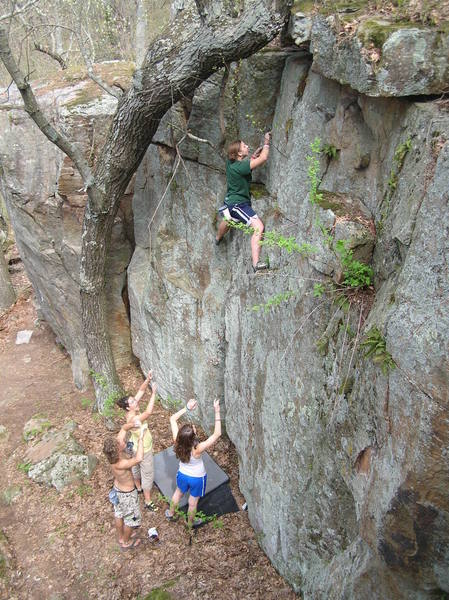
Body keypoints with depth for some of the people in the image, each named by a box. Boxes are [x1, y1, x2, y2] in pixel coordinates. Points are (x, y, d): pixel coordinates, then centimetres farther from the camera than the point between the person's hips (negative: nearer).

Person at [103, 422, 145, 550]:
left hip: (117, 489, 7)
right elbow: (138, 458, -58)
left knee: (119, 514, 30)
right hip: (127, 494, -7)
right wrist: (141, 438, -50)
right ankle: (126, 542, 44)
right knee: (132, 519, 20)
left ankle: (121, 537, 54)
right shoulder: (120, 464, -43)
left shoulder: (115, 451, -22)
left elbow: (123, 429, -12)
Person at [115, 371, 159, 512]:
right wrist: (153, 393, -46)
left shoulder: (133, 410, -16)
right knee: (148, 474, 10)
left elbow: (141, 391, -18)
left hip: (135, 447, 9)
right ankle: (147, 501, 27)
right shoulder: (133, 419, -39)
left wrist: (148, 380, -33)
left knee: (136, 466, 32)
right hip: (143, 450, -9)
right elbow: (149, 411, -50)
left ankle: (138, 487, 58)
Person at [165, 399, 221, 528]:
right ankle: (191, 522, 52)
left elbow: (172, 418, -21)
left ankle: (171, 513, 59)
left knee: (178, 493, 33)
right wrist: (217, 412, -44)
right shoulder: (198, 449, -43)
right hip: (197, 478, -3)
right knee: (193, 502, 25)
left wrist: (187, 408, -28)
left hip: (182, 474, 3)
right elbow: (217, 434, -42)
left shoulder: (177, 441, -32)